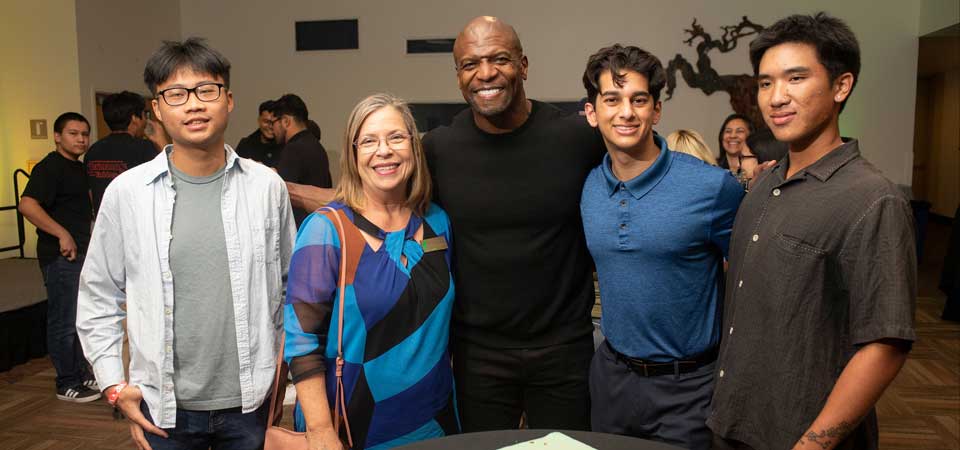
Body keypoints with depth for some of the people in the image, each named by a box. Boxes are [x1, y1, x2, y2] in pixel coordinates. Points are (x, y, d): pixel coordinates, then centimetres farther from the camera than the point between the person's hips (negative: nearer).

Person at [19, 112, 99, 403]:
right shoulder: (50, 167, -14)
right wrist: (62, 234, -28)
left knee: (79, 318, 18)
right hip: (60, 256, -10)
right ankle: (67, 384, 10)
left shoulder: (78, 167, 15)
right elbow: (27, 205, -27)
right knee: (64, 321, -1)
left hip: (80, 253, 10)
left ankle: (80, 374, 31)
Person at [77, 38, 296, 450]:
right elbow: (99, 296, 4)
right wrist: (114, 385, 0)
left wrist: (284, 367, 7)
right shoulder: (126, 192, -5)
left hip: (250, 401, 1)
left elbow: (291, 283, 7)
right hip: (164, 406, 0)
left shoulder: (266, 186, -4)